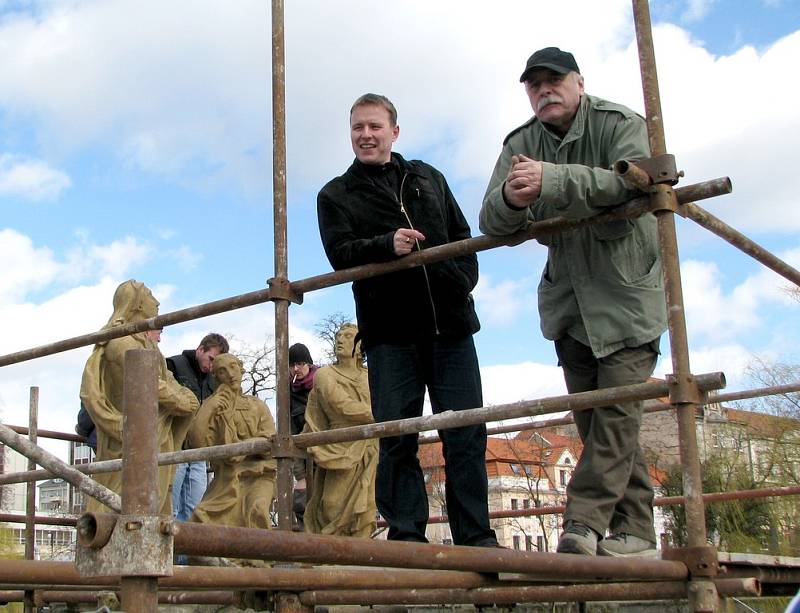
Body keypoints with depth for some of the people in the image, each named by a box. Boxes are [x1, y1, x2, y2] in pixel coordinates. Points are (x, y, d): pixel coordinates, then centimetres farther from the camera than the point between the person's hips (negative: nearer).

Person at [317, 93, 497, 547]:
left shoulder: (428, 178, 20)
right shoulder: (336, 196, 11)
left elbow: (462, 236, 20)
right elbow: (340, 253, -5)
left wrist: (463, 282, 3)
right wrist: (387, 245, -23)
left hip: (450, 322, 2)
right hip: (390, 330, -2)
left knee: (466, 433, 1)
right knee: (397, 436, -3)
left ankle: (476, 536, 7)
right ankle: (407, 535, 4)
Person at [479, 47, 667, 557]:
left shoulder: (620, 125, -11)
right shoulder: (520, 145, 2)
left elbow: (633, 181, -33)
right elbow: (492, 224, -10)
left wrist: (552, 179, -44)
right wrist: (510, 200, -35)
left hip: (627, 290, -5)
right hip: (567, 297, 5)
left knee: (617, 409, -14)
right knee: (592, 416, 4)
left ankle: (584, 520, -13)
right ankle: (634, 528, 11)